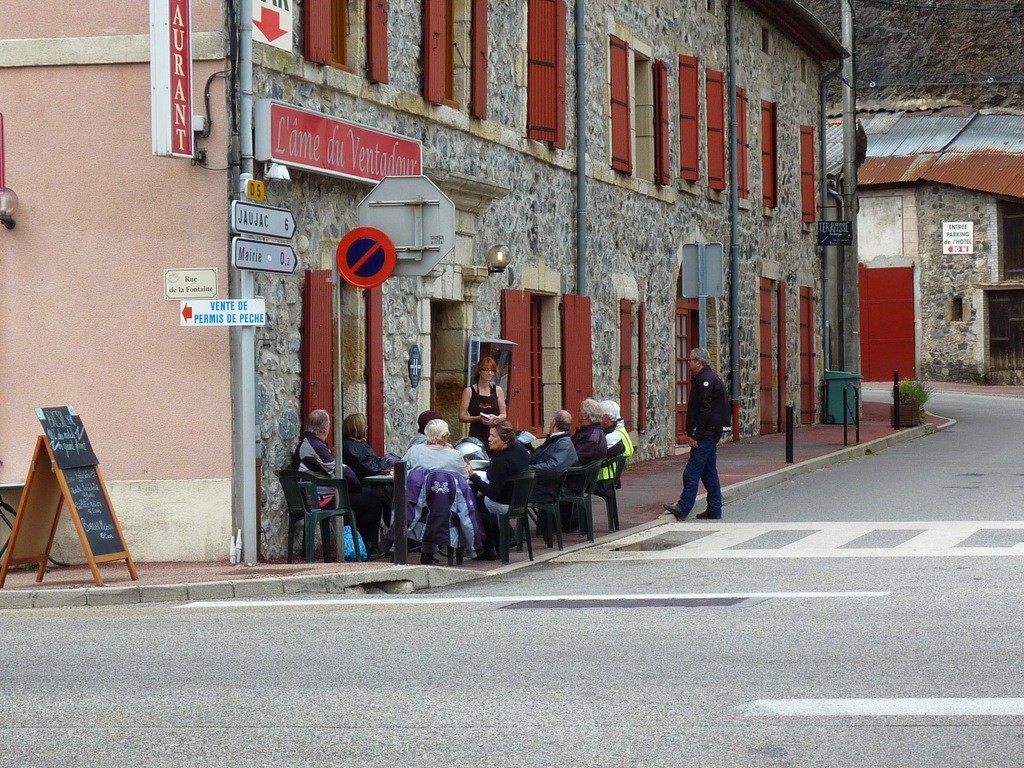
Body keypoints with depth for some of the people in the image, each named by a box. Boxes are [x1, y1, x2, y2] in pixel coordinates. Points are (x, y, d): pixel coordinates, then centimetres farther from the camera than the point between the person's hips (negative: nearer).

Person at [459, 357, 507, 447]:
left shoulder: (498, 390, 12)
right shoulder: (469, 391, 3)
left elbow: (503, 415, 13)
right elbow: (462, 417, 0)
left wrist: (495, 418, -9)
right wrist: (479, 418, -15)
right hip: (476, 435, -2)